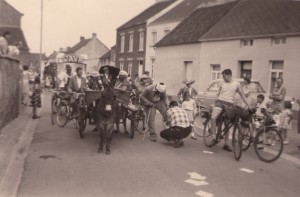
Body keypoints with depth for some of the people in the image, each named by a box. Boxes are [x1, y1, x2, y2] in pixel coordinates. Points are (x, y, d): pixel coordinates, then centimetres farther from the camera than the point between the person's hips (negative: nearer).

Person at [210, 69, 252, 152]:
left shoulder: (236, 84, 4)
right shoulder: (222, 83, 10)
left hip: (229, 104, 0)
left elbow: (242, 95, 8)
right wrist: (214, 103, 7)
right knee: (213, 117, -28)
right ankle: (214, 135, -10)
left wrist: (249, 106, 3)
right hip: (220, 102, 1)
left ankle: (226, 144, 18)